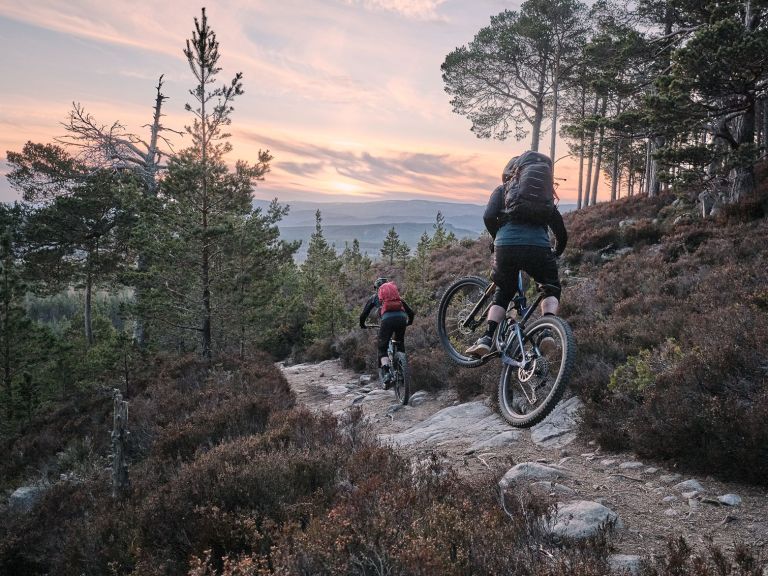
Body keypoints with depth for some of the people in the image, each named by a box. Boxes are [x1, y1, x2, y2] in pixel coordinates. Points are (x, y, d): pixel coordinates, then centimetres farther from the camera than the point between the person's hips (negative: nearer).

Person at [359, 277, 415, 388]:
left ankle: (385, 372, -17)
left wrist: (362, 325, 44)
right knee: (400, 346, 23)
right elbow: (411, 312, 30)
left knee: (382, 349, 7)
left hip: (387, 319, -3)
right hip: (401, 318, 3)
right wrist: (409, 322, 49)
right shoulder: (397, 295, 33)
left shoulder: (375, 297, 27)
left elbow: (363, 315, 25)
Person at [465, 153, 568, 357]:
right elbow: (559, 228, 21)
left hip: (506, 246, 0)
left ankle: (487, 339, 8)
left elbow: (489, 217, 3)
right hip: (538, 246, 0)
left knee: (503, 294, 22)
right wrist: (557, 252, 35)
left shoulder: (502, 190, 21)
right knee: (551, 289, 23)